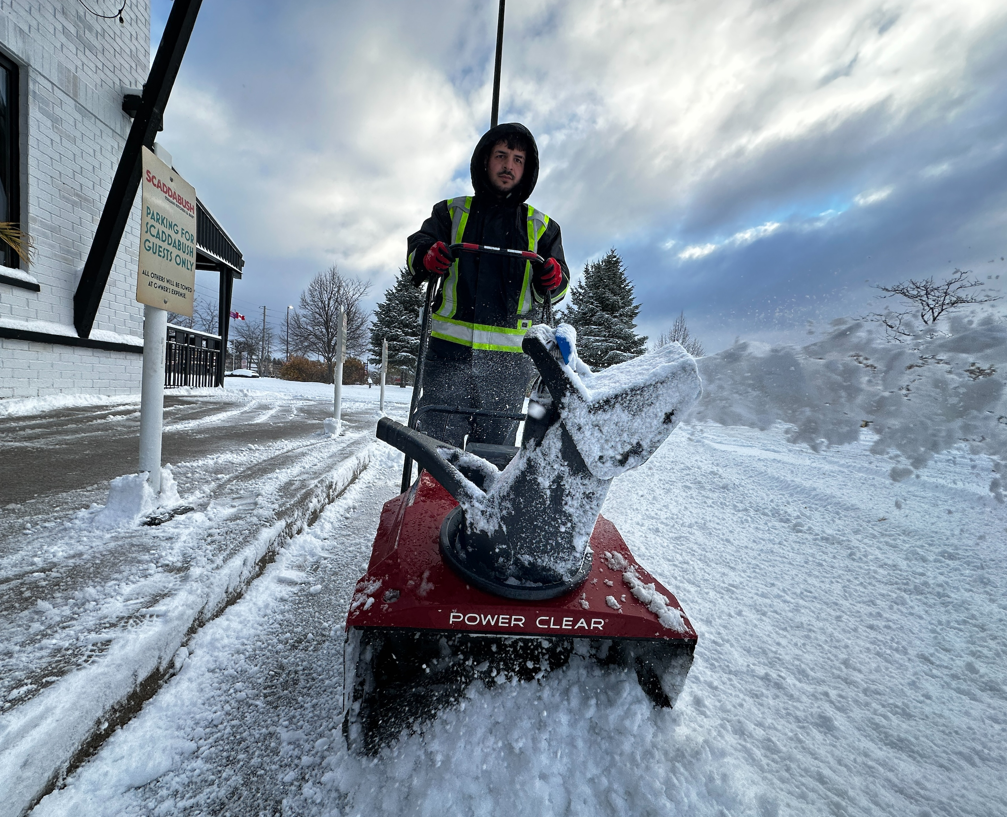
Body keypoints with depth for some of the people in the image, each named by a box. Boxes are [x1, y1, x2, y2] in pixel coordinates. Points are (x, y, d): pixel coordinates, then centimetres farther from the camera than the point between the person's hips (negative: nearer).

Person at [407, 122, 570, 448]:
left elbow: (550, 290, 14)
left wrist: (553, 280, -9)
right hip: (449, 349, 0)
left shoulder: (540, 226, 18)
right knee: (439, 445, -3)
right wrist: (427, 257, -17)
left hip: (508, 358, 1)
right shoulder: (451, 212, 17)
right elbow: (417, 248, 6)